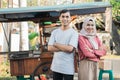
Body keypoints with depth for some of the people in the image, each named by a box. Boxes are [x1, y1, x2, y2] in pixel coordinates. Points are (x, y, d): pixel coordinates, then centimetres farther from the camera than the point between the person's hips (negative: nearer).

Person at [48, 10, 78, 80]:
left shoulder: (74, 33, -6)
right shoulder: (55, 32, 7)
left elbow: (70, 48, -18)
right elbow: (50, 48, -2)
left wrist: (56, 44, -7)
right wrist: (64, 48, -12)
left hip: (68, 68, -4)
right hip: (56, 66, 4)